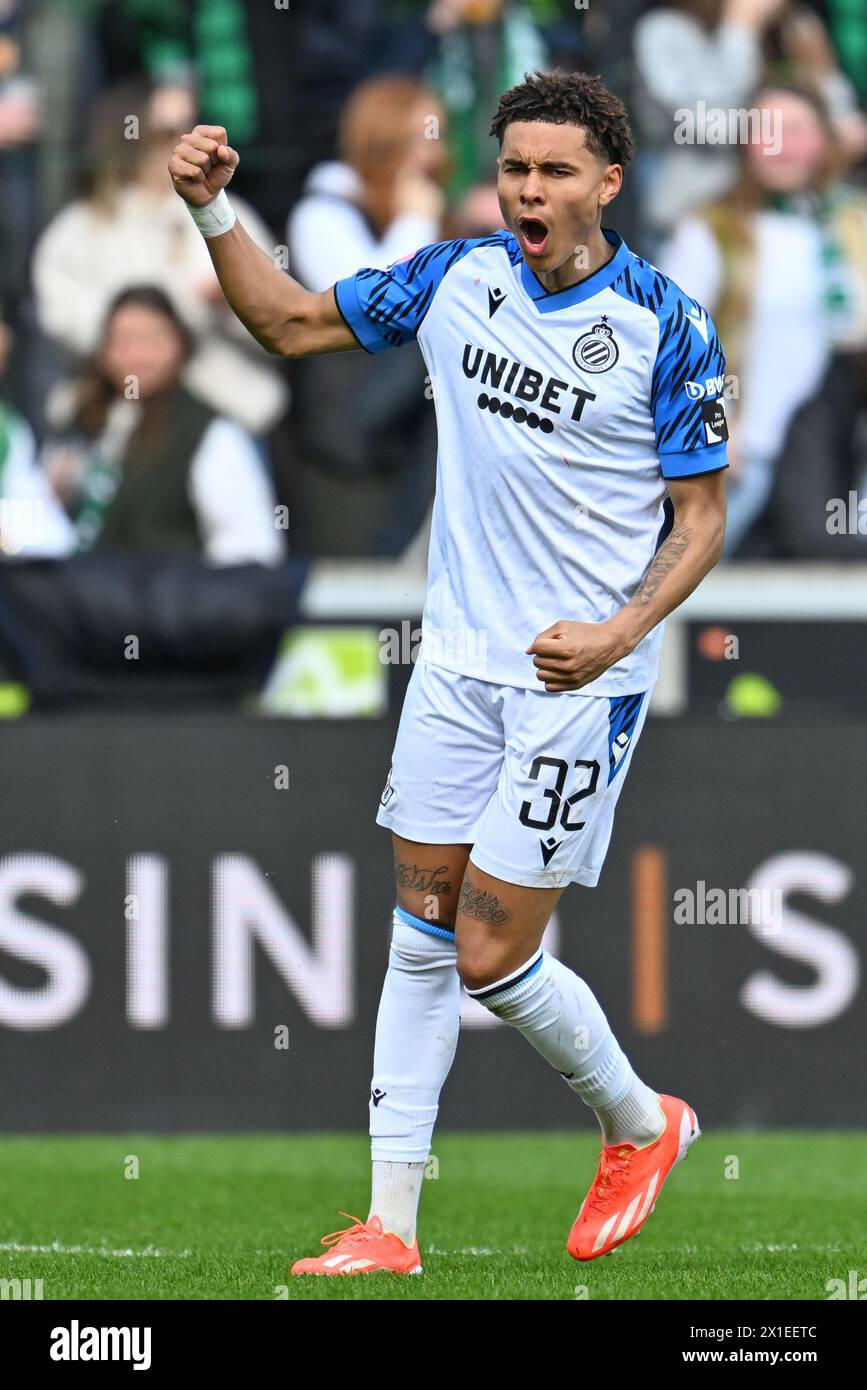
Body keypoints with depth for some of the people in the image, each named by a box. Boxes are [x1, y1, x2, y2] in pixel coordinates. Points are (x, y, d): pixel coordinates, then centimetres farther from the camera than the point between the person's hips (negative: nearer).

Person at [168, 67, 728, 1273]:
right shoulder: (456, 279, 0)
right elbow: (291, 321, 11)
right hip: (457, 664, 5)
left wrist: (621, 633, -21)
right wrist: (213, 211, -4)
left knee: (493, 958, -5)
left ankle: (641, 1127, 22)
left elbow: (701, 516, -7)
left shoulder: (667, 328, -13)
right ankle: (390, 1225, 13)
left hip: (578, 680, -5)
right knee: (422, 941, 7)